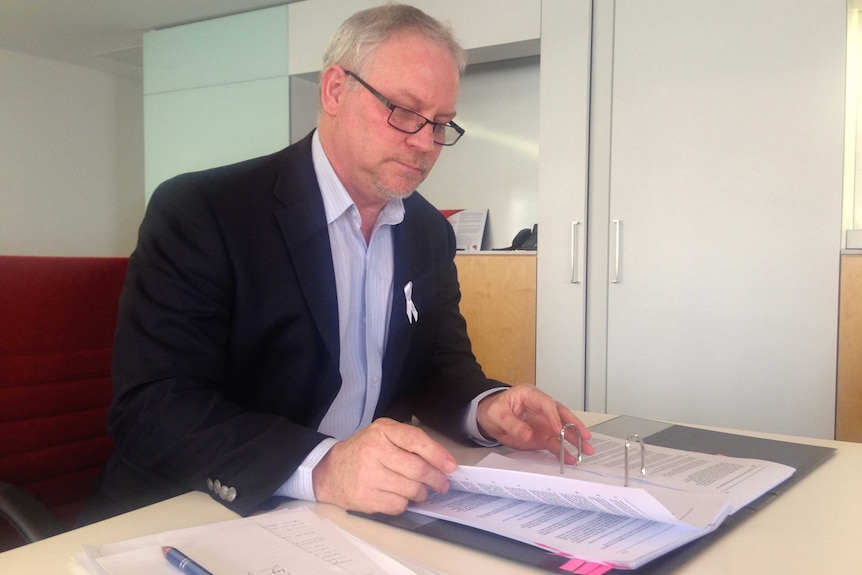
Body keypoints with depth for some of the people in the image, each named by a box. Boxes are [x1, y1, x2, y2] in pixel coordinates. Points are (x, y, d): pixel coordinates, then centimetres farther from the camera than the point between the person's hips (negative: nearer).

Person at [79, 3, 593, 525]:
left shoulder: (431, 234, 6)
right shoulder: (199, 212, -14)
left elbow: (441, 365, 11)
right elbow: (149, 410, -20)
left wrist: (486, 409, -11)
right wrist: (319, 468, -34)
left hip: (364, 520, 5)